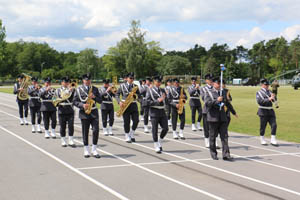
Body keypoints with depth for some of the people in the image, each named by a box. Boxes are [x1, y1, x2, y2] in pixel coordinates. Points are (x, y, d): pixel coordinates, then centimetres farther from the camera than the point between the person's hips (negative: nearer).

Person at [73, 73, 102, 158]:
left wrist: (94, 97, -10)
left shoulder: (95, 89, 11)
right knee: (85, 132, 4)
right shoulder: (79, 89, 3)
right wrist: (82, 105, -15)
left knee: (96, 130, -8)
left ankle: (94, 149, 2)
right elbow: (75, 101, 1)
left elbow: (100, 100, 9)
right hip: (84, 113, -2)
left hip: (94, 112, 2)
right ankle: (86, 150, 14)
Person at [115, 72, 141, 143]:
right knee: (127, 122, -1)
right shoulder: (122, 86, 3)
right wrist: (119, 102, -12)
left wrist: (135, 96, -13)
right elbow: (117, 95, 4)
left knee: (136, 120, -6)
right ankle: (127, 137, 9)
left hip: (134, 105, 2)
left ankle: (132, 134, 15)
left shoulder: (135, 86, 10)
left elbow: (139, 95, 9)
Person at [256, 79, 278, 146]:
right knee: (263, 126, 3)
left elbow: (274, 100, 10)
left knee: (274, 125, -4)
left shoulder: (269, 92, 13)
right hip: (263, 112, -5)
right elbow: (259, 101, -18)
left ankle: (273, 140, 0)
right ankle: (262, 140, 19)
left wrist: (273, 97, -13)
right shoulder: (259, 93, -3)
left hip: (270, 111, 5)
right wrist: (268, 99, -25)